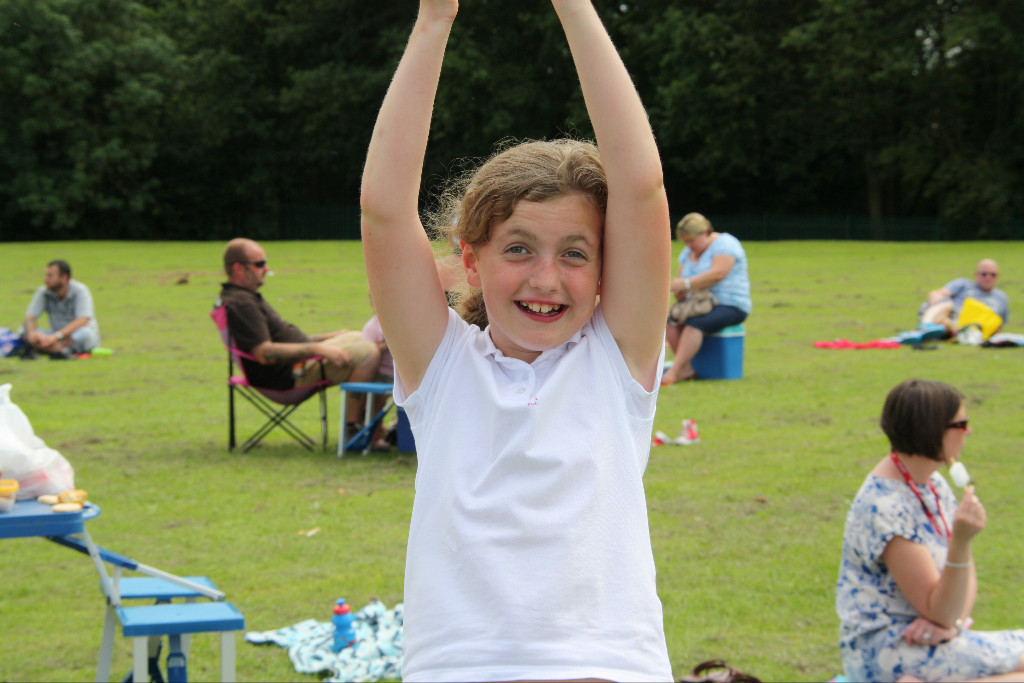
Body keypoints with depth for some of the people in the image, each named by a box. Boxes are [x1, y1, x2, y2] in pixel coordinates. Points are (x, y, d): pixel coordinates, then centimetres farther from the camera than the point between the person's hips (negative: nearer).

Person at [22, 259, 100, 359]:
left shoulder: (80, 290, -16)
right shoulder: (43, 292, -4)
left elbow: (82, 322, -27)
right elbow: (30, 317, -8)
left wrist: (56, 336, -38)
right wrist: (32, 332, -32)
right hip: (59, 337, 4)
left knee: (85, 333, -37)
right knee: (25, 331, -18)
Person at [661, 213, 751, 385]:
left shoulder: (724, 243, -8)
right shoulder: (688, 252, 17)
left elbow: (718, 273, -22)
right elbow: (681, 278, 15)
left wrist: (687, 284, -27)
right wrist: (679, 292, -10)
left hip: (730, 306, -8)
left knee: (694, 323, -34)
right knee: (671, 321, -21)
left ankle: (674, 372, -39)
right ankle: (687, 370, -24)